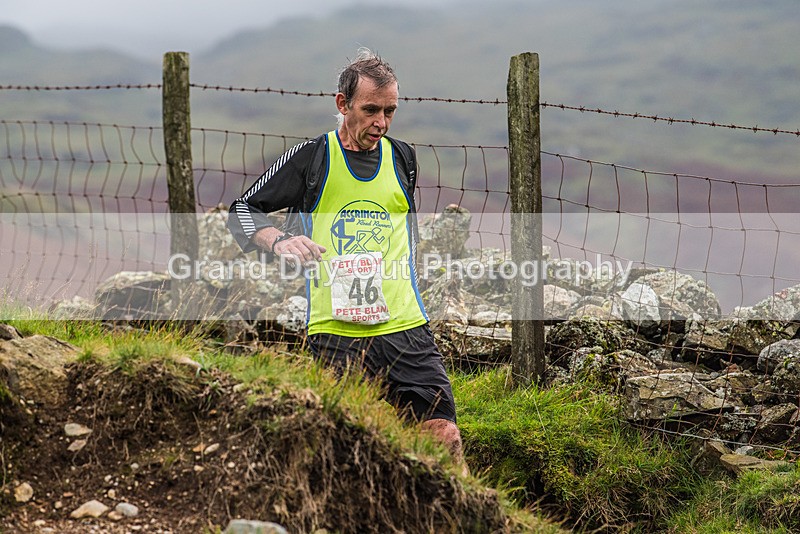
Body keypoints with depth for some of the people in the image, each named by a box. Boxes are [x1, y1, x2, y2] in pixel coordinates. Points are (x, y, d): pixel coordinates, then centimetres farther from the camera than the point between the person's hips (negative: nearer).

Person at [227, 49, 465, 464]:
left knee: (445, 439, -7)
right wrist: (279, 241, -15)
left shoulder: (403, 158, 12)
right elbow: (242, 211, 5)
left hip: (405, 330, 3)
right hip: (333, 336, -3)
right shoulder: (311, 158, 1)